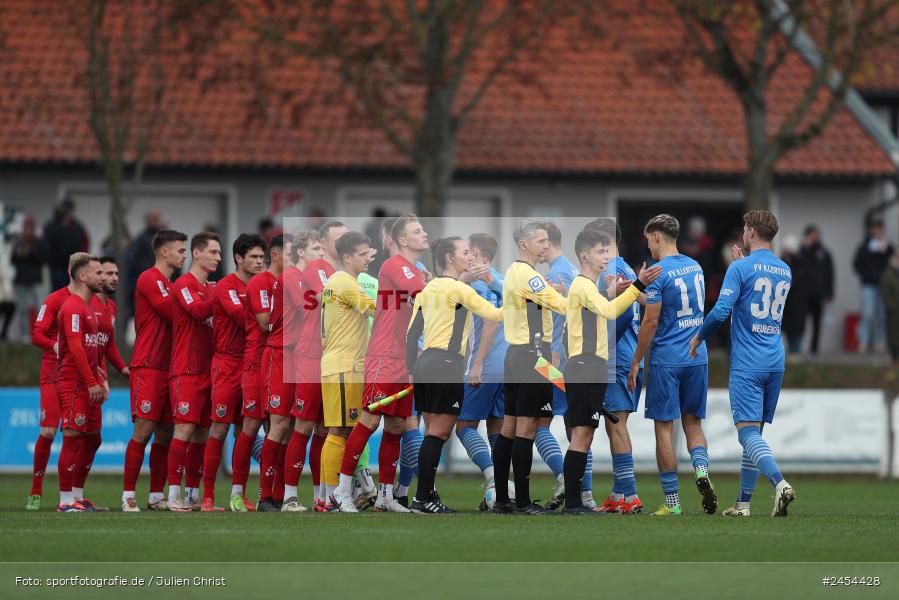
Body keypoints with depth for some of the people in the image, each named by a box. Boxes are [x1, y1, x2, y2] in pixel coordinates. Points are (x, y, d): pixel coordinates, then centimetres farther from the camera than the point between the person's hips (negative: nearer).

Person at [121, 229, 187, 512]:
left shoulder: (169, 284, 21)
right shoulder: (150, 279, -9)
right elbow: (175, 315, -17)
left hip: (167, 368, 9)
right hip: (148, 367, -9)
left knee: (165, 433, 8)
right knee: (144, 430, -11)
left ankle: (156, 496, 12)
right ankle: (128, 496, -9)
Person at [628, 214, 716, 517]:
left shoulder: (659, 273, -13)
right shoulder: (695, 267, 9)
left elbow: (651, 322, -13)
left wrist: (635, 363, -5)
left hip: (666, 360, -6)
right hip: (697, 357, 6)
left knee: (664, 427, 1)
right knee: (692, 421, 15)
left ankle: (672, 502, 2)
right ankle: (701, 469, -13)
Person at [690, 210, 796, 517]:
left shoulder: (741, 268, -9)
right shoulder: (785, 271, 13)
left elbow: (721, 310, -15)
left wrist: (699, 336, 3)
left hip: (747, 365, -7)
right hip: (775, 363, 7)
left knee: (749, 431, -12)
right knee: (753, 432, 14)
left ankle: (780, 483, -33)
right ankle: (743, 501, 16)